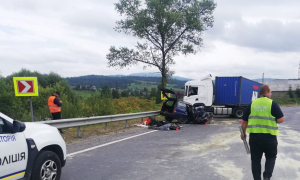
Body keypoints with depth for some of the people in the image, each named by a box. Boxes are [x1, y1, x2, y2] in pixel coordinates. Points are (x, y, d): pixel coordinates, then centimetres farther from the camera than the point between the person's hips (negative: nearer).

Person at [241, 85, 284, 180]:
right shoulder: (272, 103, -4)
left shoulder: (252, 104, 5)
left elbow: (244, 121, 7)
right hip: (269, 136, -2)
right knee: (271, 156, 18)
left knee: (255, 159, 13)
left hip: (254, 136, 2)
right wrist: (272, 121, 12)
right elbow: (281, 119, -8)